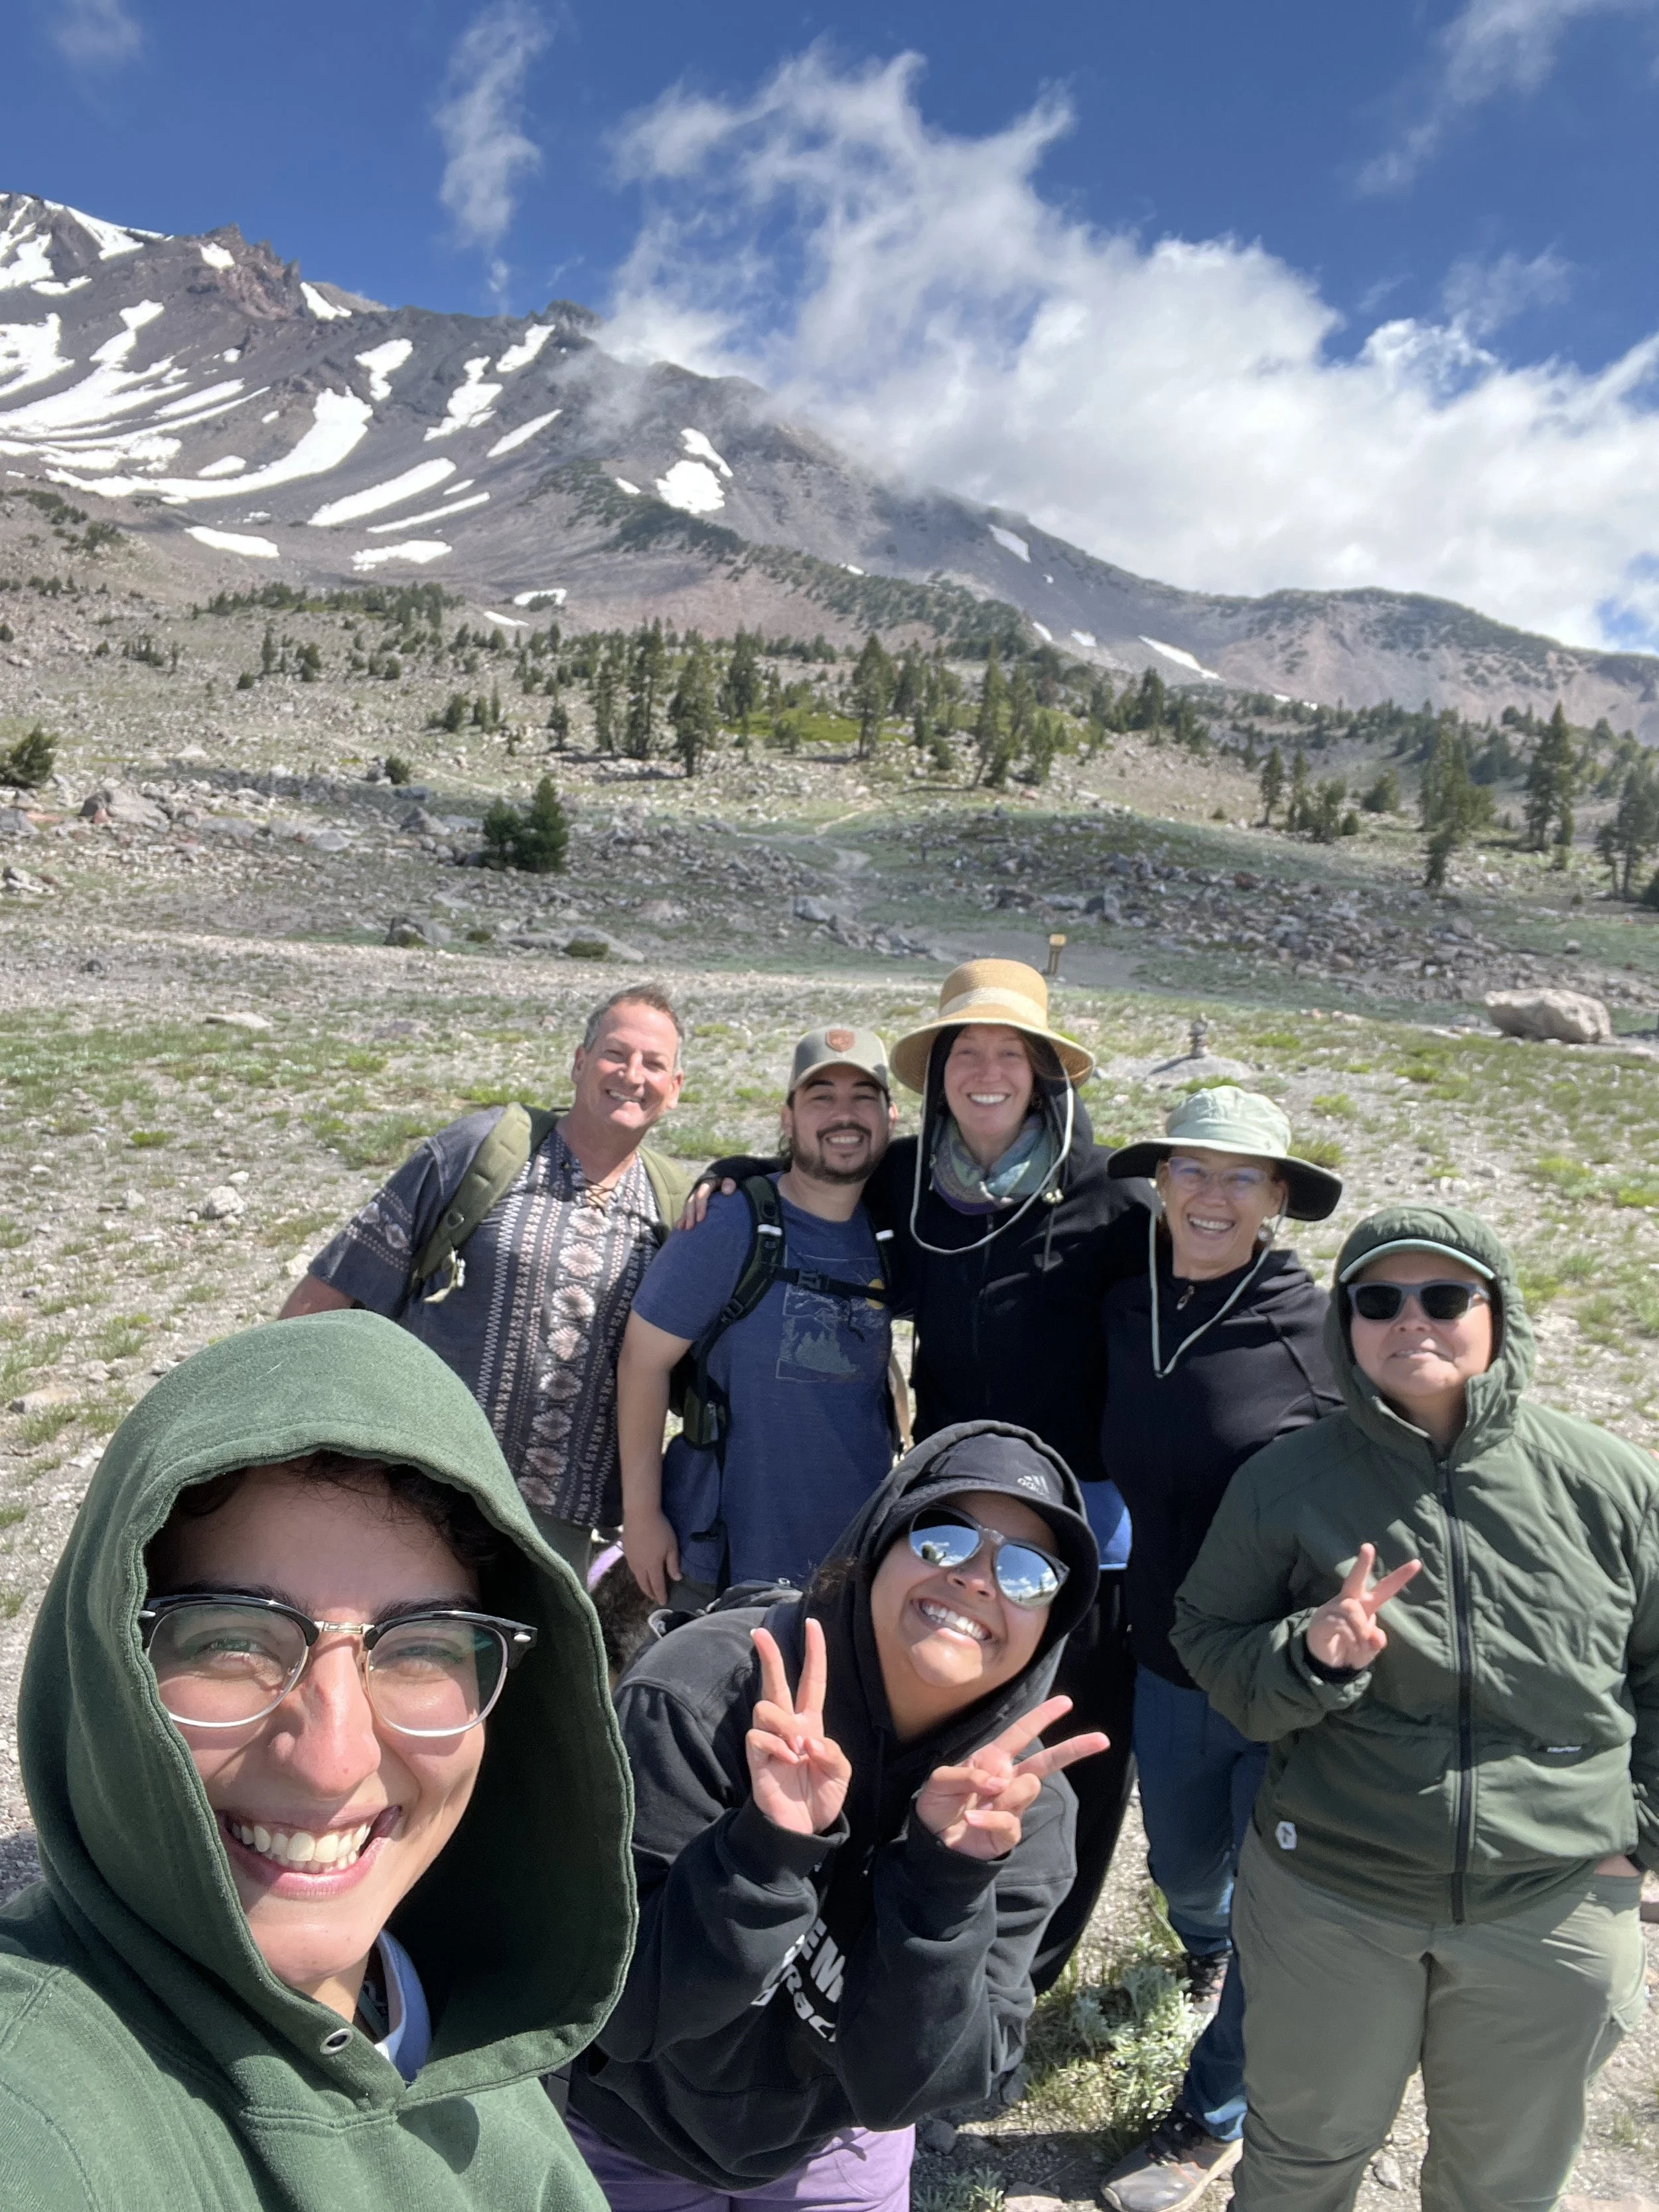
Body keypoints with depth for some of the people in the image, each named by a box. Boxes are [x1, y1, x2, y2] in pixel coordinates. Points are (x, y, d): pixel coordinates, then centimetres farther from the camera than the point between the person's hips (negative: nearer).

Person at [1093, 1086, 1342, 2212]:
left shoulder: (1322, 1331, -19)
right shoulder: (1125, 1310, -6)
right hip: (1168, 1665, 4)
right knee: (1185, 1864, 25)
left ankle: (1215, 2116, 40)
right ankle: (1207, 1949, 60)